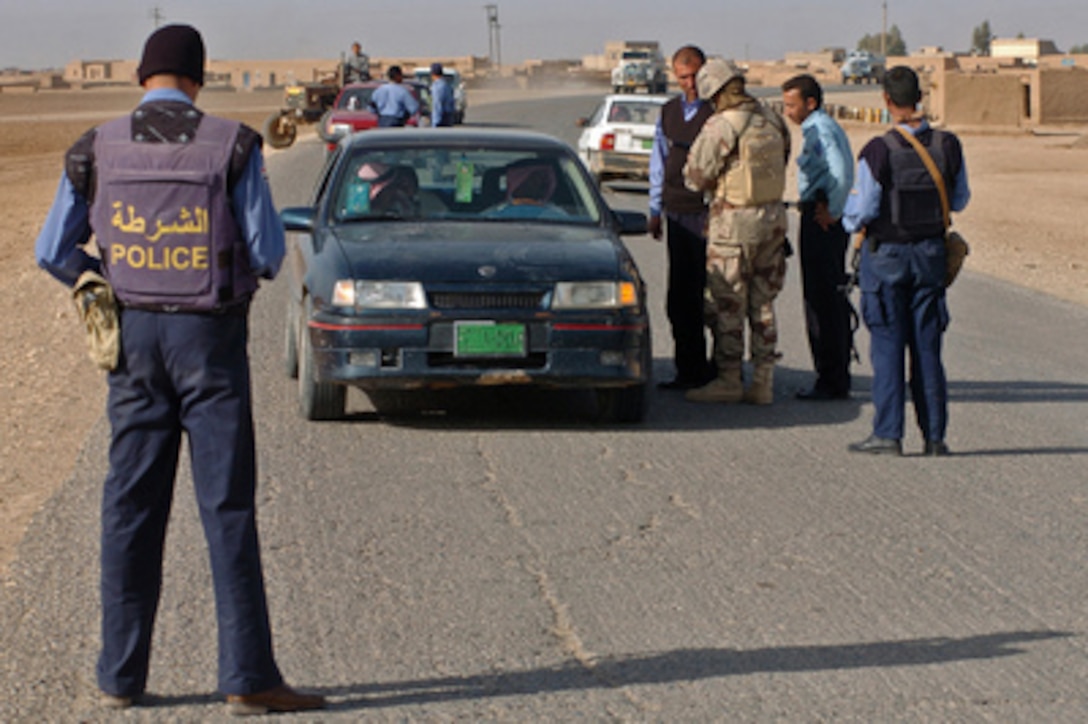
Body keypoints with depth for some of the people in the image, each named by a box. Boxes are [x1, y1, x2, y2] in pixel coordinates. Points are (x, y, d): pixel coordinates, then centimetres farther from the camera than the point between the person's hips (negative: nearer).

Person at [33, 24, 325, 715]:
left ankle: (122, 674, 12)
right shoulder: (232, 145, -8)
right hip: (210, 335, -3)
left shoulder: (97, 151, 1)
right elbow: (268, 252, -7)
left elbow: (53, 252, 6)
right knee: (228, 508, -1)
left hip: (135, 335, 3)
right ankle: (249, 677, -3)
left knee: (132, 505, 9)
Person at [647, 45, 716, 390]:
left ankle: (721, 367, 2)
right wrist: (655, 209, 18)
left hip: (708, 213, -6)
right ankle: (689, 369, 15)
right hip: (677, 213, 6)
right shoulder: (668, 112, 15)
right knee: (680, 296, 7)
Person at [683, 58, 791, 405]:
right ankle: (763, 382, 13)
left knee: (726, 304, 3)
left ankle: (729, 379, 7)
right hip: (773, 216, 7)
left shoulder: (720, 127, -17)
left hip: (734, 222, -7)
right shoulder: (771, 119, 4)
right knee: (763, 303, 12)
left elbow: (695, 177, -11)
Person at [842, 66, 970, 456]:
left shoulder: (878, 151, -17)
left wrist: (849, 220, 9)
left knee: (887, 345, 1)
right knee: (926, 346, 9)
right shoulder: (948, 146, -3)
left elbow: (863, 210, -13)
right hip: (930, 252, 4)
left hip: (886, 253, -4)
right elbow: (960, 200, 7)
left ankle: (888, 434, 1)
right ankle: (934, 434, 11)